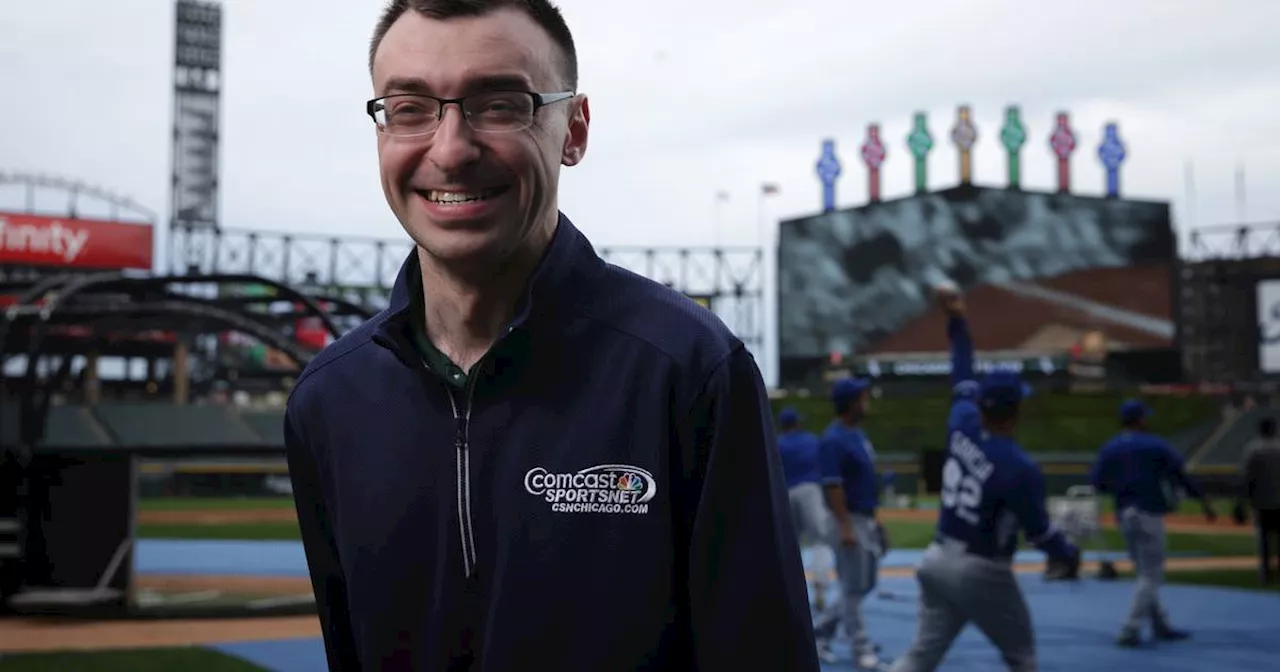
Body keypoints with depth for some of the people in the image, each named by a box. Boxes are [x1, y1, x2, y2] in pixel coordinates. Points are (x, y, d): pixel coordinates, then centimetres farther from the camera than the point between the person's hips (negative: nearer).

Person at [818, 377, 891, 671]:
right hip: (851, 520, -10)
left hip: (867, 519, 10)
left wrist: (874, 517, 19)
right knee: (853, 585, -1)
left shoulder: (858, 433, 12)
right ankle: (861, 648, 7)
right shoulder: (834, 439, -18)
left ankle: (824, 627, 27)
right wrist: (845, 527, -26)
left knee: (867, 582, 16)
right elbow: (833, 486, -22)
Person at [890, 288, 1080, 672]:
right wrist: (1070, 555, 10)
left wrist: (958, 323, 21)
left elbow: (963, 380, 14)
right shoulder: (1020, 469, -20)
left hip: (938, 561, 6)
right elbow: (1040, 532, -10)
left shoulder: (962, 425, -4)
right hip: (982, 574, -6)